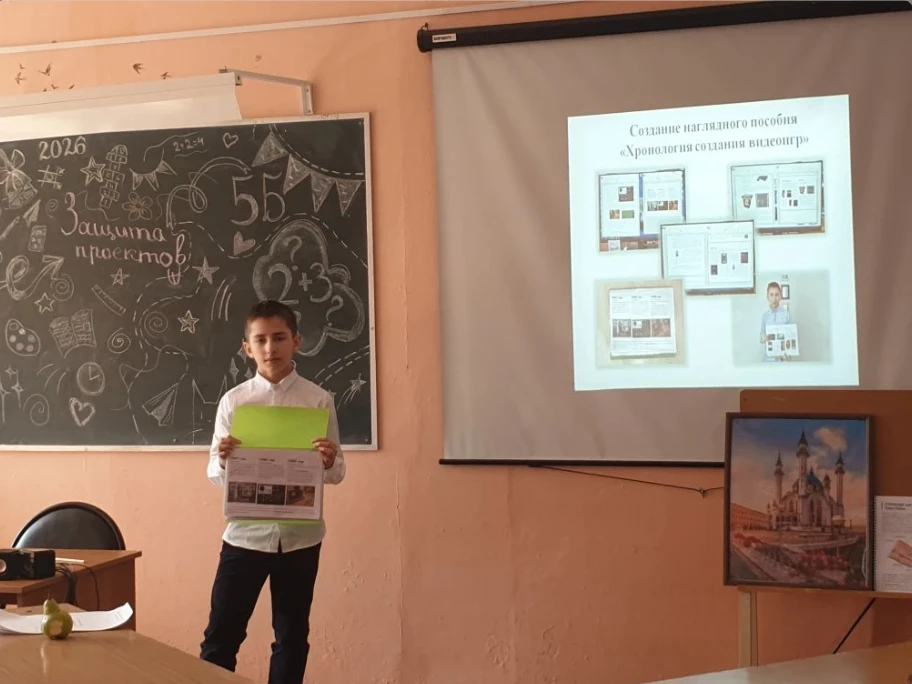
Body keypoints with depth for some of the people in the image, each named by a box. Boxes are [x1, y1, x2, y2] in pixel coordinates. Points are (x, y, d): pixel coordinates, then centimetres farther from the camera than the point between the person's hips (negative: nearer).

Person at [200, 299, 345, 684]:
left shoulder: (318, 400, -1)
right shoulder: (233, 400, 0)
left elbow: (336, 473, 1)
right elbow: (214, 472, 2)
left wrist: (329, 463, -22)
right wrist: (222, 461, -21)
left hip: (300, 537, 0)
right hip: (245, 535, 0)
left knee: (292, 637, 11)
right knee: (221, 635, 4)